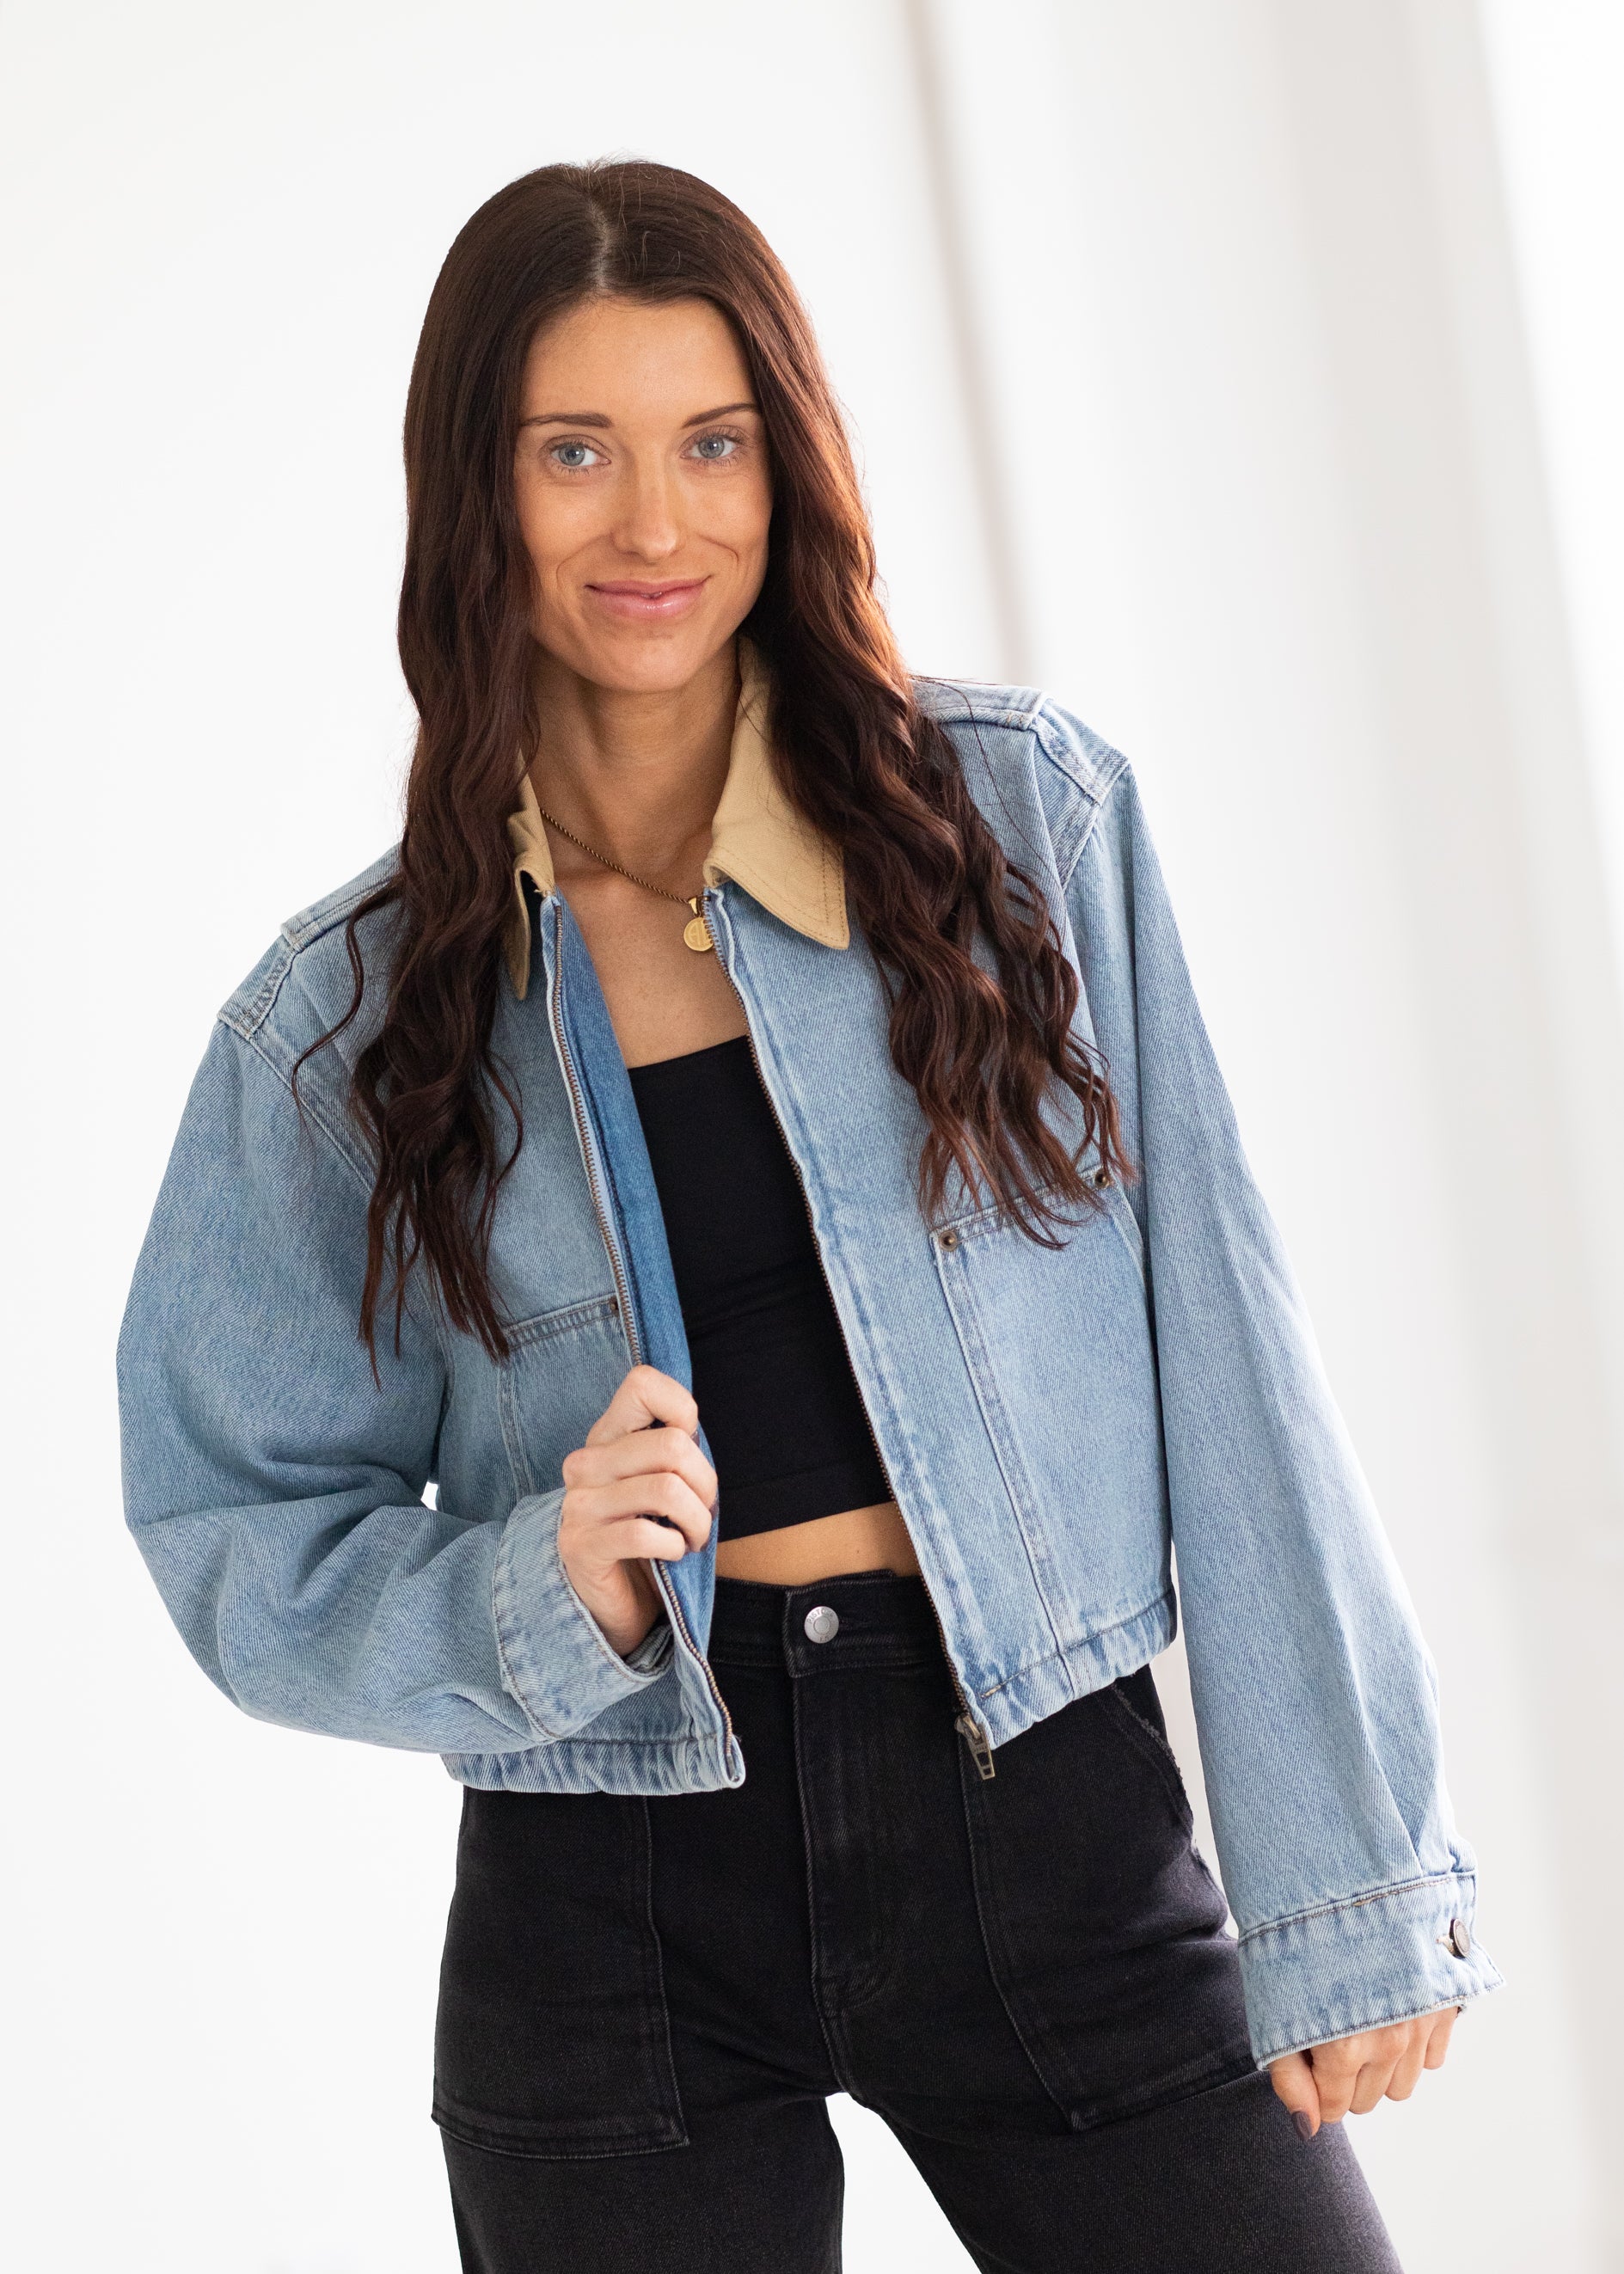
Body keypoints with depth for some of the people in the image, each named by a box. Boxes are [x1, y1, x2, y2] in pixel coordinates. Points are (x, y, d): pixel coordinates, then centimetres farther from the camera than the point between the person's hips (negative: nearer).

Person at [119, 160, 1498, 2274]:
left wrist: (1351, 1892, -3)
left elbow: (1222, 1354, -1)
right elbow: (246, 1545, 5)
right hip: (616, 1921, 1)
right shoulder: (338, 1021, 1)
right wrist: (542, 1598, -15)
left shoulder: (1028, 815, -1)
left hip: (1053, 1834, 0)